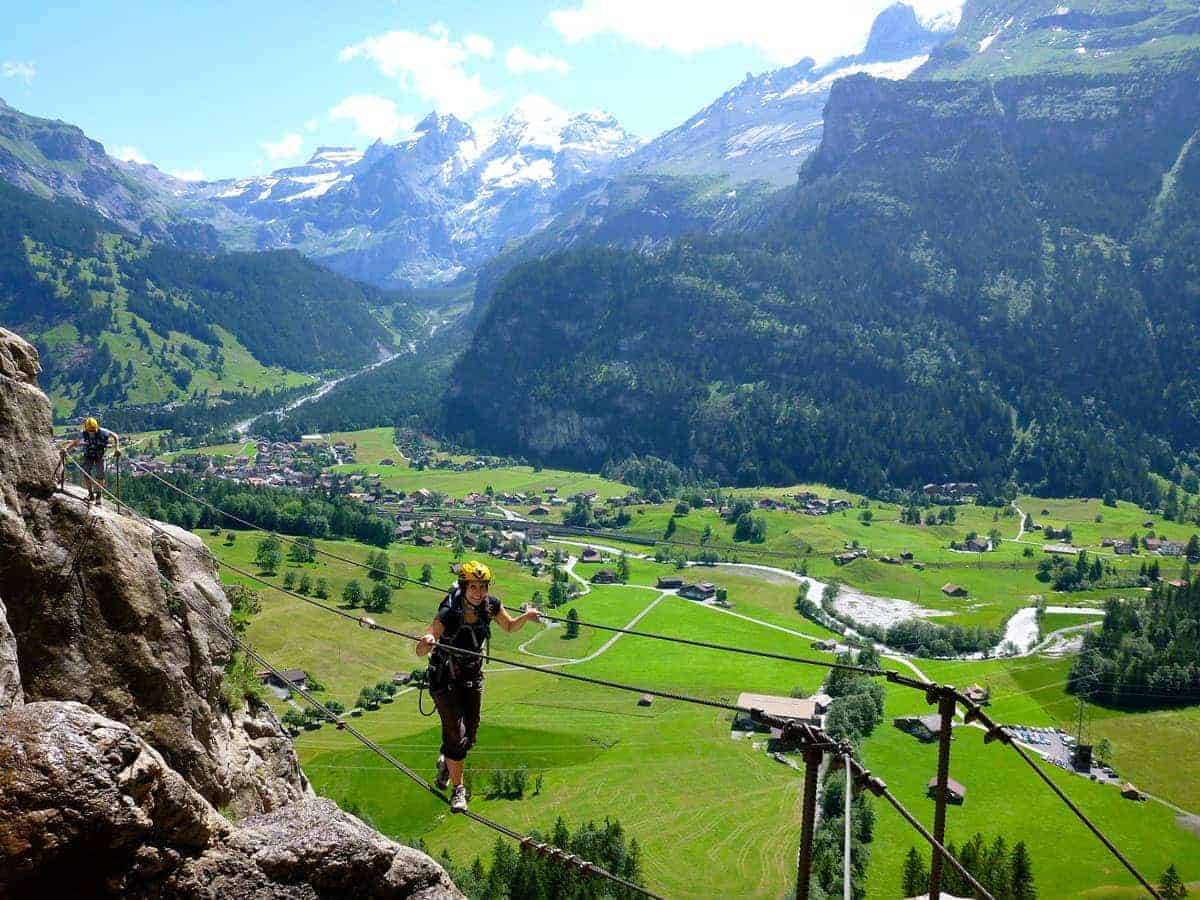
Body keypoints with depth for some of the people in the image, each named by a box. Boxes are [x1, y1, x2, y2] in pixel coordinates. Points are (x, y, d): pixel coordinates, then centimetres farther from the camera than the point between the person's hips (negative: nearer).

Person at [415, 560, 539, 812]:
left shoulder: (491, 606, -15)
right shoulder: (448, 614, -29)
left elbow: (510, 626, 6)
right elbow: (420, 652, -31)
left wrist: (526, 617, -14)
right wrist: (426, 643, -54)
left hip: (473, 677, 5)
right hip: (445, 678, -5)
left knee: (469, 736, 11)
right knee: (456, 733, -11)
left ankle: (446, 762, 43)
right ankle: (458, 790, 8)